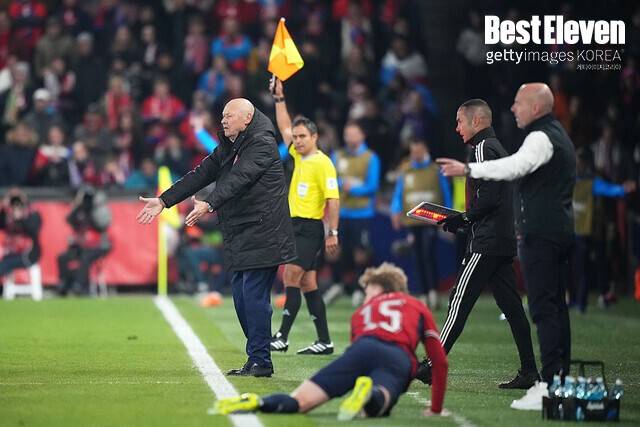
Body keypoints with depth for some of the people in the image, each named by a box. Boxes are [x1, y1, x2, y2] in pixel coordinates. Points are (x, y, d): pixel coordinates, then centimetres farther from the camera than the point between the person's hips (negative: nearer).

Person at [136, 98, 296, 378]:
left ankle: (260, 362, -7)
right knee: (241, 298, 9)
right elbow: (201, 175, 16)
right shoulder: (228, 148, 17)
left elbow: (238, 179, -24)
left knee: (254, 296, -11)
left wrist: (209, 205, -37)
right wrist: (164, 201, 11)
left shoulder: (262, 144, -11)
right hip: (239, 239, 9)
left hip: (261, 236, -9)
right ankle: (257, 360, 14)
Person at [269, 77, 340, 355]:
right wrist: (279, 98, 22)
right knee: (307, 283, 7)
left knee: (292, 277, -14)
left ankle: (282, 337, -17)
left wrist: (333, 233, -20)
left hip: (310, 228, -8)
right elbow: (284, 127, 25)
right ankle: (324, 341, 9)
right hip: (296, 225, 8)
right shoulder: (299, 157, 13)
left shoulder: (322, 163, -11)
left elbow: (333, 199, -15)